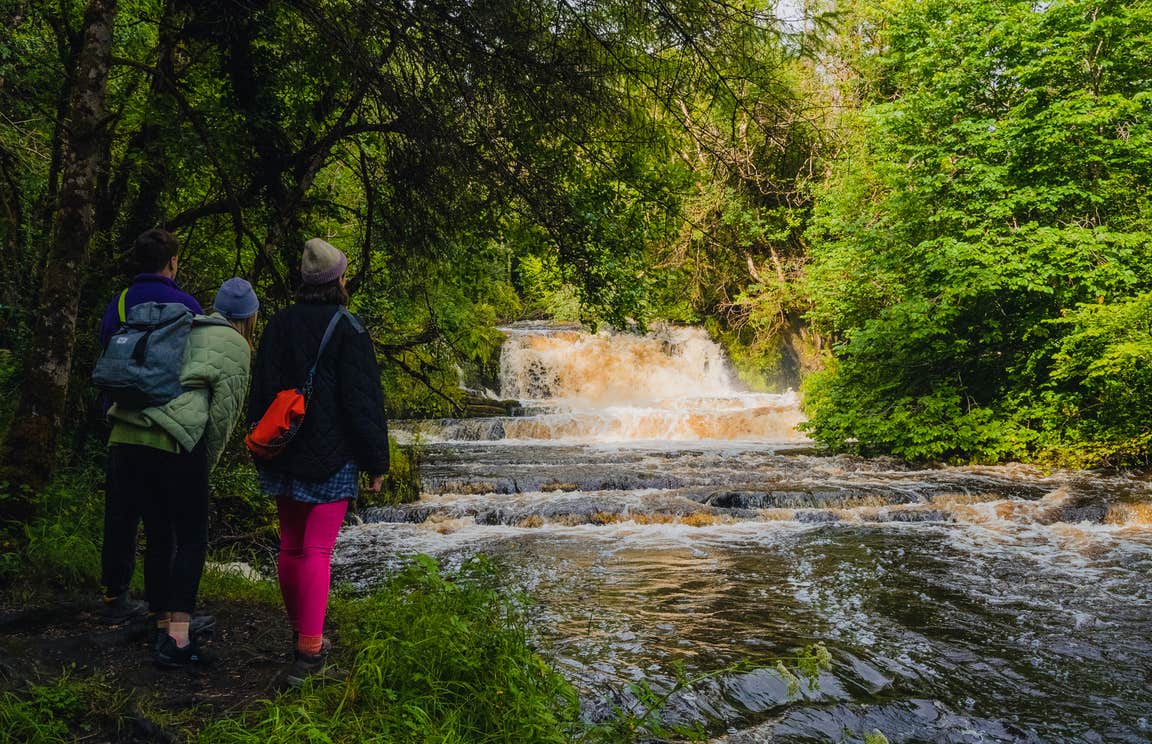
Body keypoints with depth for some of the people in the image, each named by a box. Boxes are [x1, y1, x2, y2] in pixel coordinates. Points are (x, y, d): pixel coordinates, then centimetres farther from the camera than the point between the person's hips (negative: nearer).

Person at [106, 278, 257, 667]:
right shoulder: (236, 346, 5)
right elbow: (224, 410, -2)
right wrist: (205, 465, 9)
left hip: (126, 435, 6)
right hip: (174, 442, -6)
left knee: (158, 537, 15)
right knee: (191, 539, 4)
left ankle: (164, 630, 22)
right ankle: (178, 636, -3)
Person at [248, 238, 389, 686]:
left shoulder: (278, 326, 7)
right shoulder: (347, 330, -11)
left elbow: (259, 394, 14)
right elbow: (363, 402, -12)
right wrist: (376, 463, -5)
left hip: (282, 458, 6)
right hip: (331, 461, -6)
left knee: (290, 546, 16)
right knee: (317, 552, -4)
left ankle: (299, 630, 31)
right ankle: (308, 651, -5)